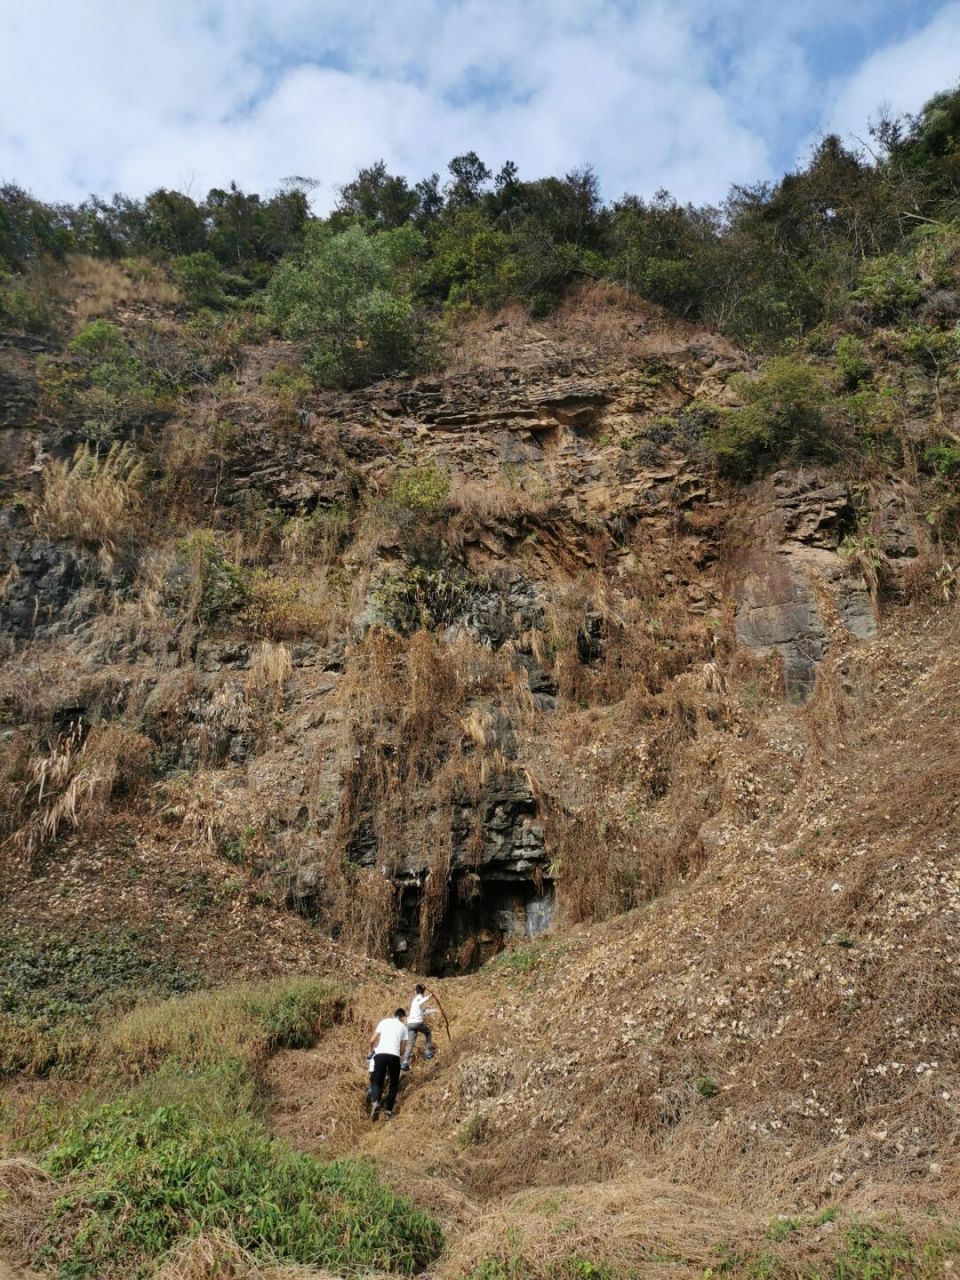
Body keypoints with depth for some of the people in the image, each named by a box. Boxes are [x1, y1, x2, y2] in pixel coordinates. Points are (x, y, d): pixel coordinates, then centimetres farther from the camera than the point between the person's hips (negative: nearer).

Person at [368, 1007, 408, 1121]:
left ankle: (375, 1102, -21)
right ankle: (389, 1111, 9)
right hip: (394, 1056, 0)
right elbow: (403, 1049, 15)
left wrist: (372, 1050, 33)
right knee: (394, 1084, 16)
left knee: (377, 1081, 7)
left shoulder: (384, 1021, 18)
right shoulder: (403, 1026, 17)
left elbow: (372, 1040, 14)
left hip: (380, 1054, 1)